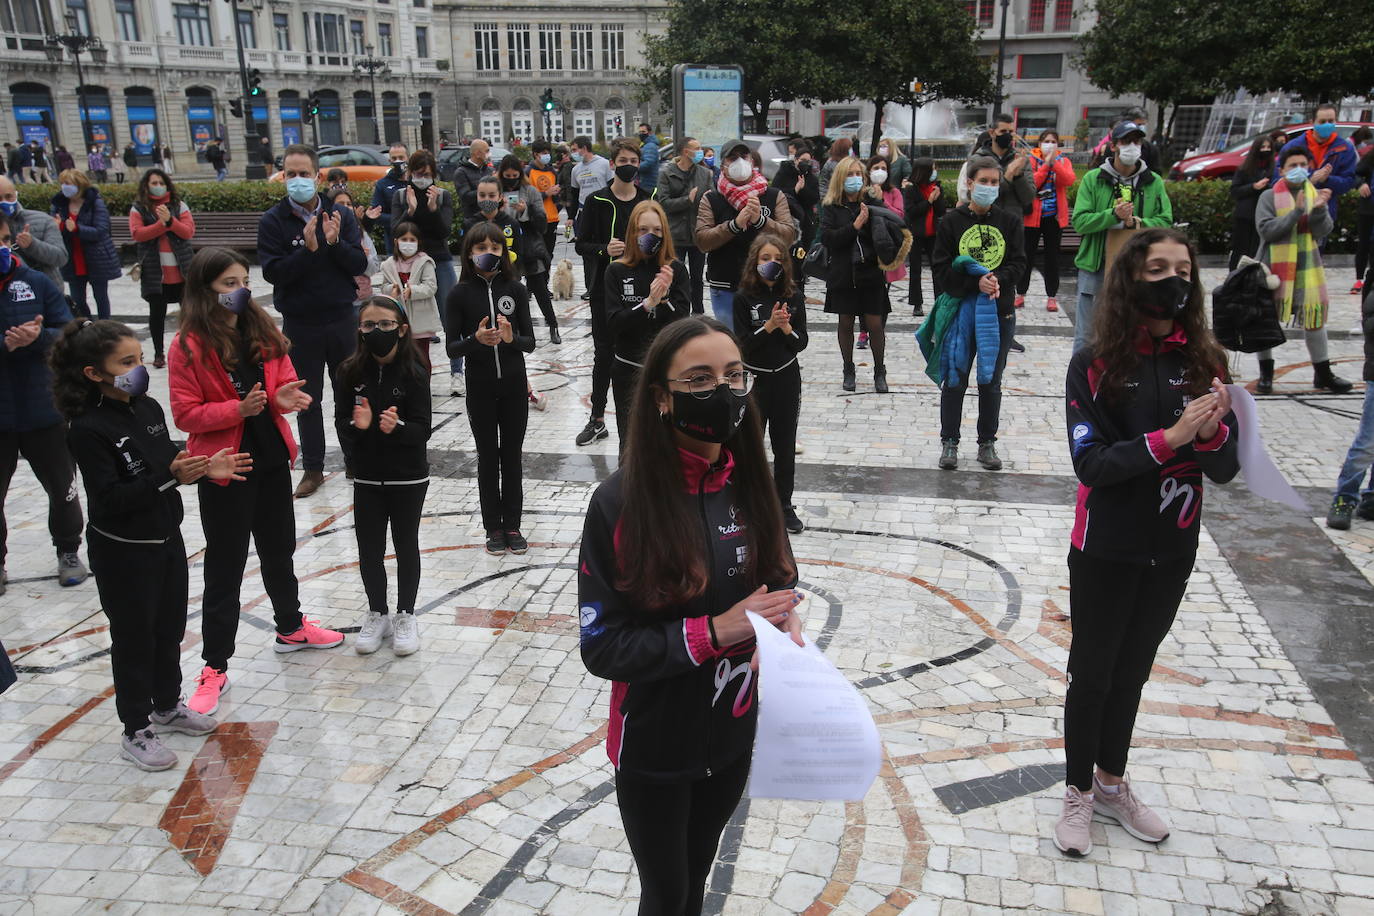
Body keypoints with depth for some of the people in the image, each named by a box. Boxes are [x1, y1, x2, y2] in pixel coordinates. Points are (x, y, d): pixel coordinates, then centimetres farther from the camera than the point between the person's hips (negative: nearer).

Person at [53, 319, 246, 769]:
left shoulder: (149, 408, 1)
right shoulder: (89, 429, -21)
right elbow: (110, 499, -26)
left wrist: (204, 467, -5)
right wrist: (169, 476, -34)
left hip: (166, 538, 7)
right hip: (122, 551, -7)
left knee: (170, 629, 20)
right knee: (134, 639, 7)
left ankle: (167, 706, 40)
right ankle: (136, 731, 24)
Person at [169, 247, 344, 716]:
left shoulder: (262, 330, 2)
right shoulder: (188, 345, -15)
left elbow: (284, 380, 9)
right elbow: (185, 414, -15)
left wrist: (284, 397, -13)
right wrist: (239, 409, -27)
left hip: (272, 458, 6)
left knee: (279, 550, 22)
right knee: (224, 567, 3)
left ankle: (290, 628, 43)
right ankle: (215, 666, 15)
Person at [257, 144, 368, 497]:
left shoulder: (341, 215, 0)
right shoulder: (272, 222, -5)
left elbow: (360, 264, -5)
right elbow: (272, 272, -14)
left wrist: (335, 243, -22)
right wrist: (308, 248, -25)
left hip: (342, 319, 1)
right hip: (300, 324, -1)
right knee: (307, 400, 9)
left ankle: (355, 458, 28)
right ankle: (313, 468, 21)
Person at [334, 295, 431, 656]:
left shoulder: (414, 374, -12)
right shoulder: (350, 373, -4)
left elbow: (422, 430, -14)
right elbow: (341, 425, -4)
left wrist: (397, 427, -34)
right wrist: (357, 424, -25)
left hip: (408, 477, -2)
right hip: (367, 477, 2)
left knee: (406, 545, 11)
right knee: (369, 548, 10)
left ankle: (405, 616, 26)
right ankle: (377, 615, 29)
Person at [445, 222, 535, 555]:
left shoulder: (515, 289, -1)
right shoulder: (460, 294, -4)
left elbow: (530, 342, -1)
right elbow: (452, 348, -4)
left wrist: (511, 338, -23)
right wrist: (476, 340, -24)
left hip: (514, 386, 1)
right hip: (480, 389, -1)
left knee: (512, 456, 9)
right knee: (488, 458, 8)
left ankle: (512, 526, 20)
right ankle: (494, 528, 19)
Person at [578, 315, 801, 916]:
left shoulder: (748, 483, -8)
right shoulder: (621, 502, -23)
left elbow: (778, 574, 7)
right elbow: (601, 646, -20)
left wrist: (785, 618, -15)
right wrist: (715, 631, -28)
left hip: (733, 735, 4)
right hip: (654, 748, -4)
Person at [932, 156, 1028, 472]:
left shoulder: (1010, 222, 4)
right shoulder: (951, 221, -3)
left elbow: (1019, 262, 0)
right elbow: (942, 268, -8)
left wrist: (998, 279, -20)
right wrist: (976, 282, -20)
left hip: (1000, 312, 2)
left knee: (991, 382, 10)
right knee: (955, 381, 5)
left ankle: (987, 443, 21)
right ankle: (949, 442, 17)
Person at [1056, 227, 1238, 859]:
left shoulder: (1204, 361, -4)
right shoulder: (1096, 363, -13)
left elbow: (1226, 469, -4)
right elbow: (1091, 462, -19)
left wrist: (1213, 433, -25)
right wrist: (1169, 438, -30)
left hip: (1172, 551, 4)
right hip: (1107, 550, -3)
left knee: (1132, 670, 20)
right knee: (1092, 674, 10)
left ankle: (1112, 784, 40)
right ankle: (1079, 794, 31)